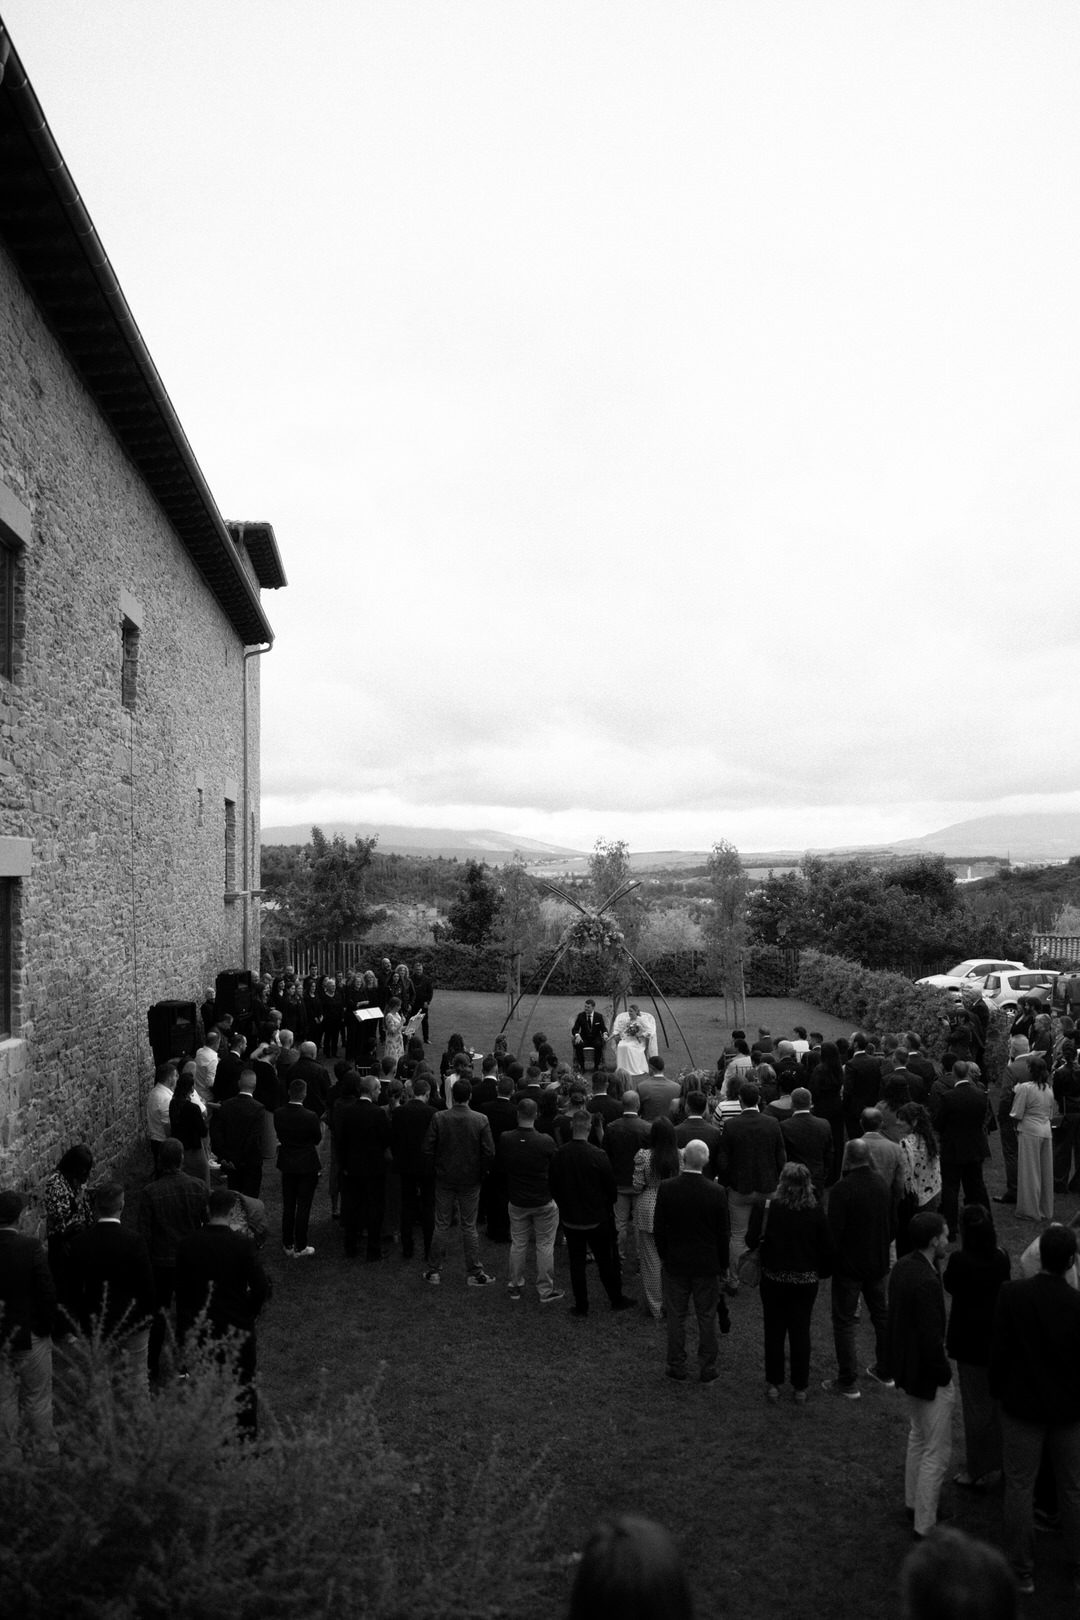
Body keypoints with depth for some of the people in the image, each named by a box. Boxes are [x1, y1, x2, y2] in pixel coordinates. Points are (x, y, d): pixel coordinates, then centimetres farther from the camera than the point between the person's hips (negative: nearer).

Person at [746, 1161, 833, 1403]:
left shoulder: (767, 1208, -15)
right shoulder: (816, 1212, -11)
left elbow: (751, 1240, -13)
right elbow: (827, 1247, -7)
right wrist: (823, 1271, 9)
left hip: (774, 1279, -1)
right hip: (806, 1281, 1)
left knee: (774, 1331, 13)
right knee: (801, 1333, 12)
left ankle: (773, 1384, 20)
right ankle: (800, 1388, 20)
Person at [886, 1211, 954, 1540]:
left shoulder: (902, 1266, -2)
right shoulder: (927, 1281, -30)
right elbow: (931, 1338, -27)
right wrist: (943, 1375, -13)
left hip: (907, 1368, 10)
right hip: (928, 1376, -9)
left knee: (918, 1436, 27)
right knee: (936, 1453, 5)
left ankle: (914, 1503, 43)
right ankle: (925, 1527, 16)